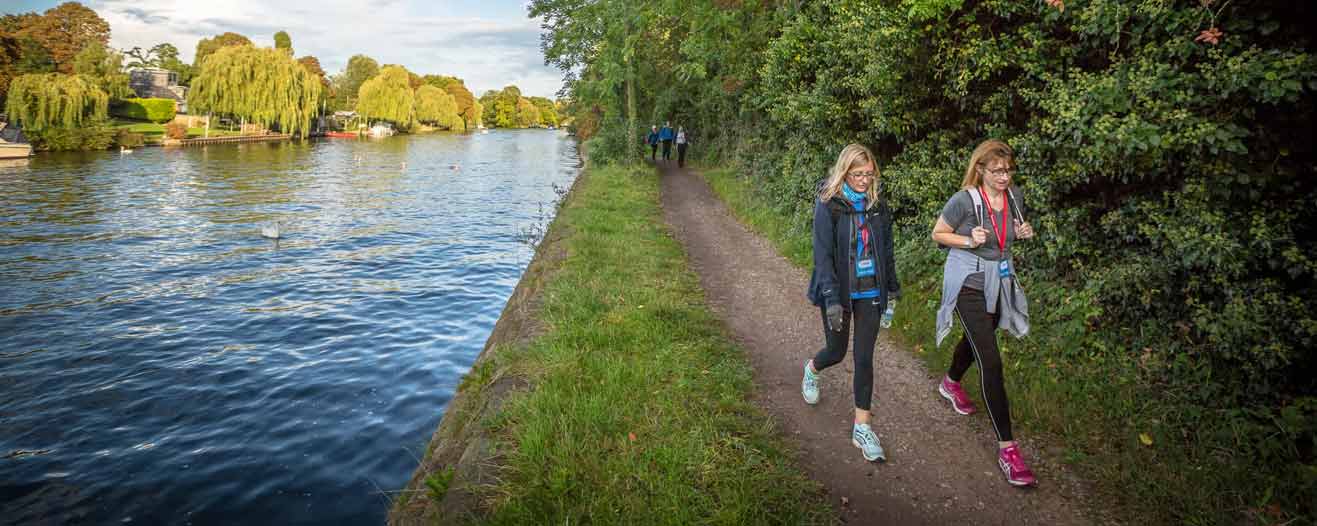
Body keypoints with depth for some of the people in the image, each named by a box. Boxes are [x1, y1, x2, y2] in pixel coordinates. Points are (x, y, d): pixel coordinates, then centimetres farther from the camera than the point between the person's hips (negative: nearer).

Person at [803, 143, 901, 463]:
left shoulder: (878, 206, 1)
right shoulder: (828, 205, -13)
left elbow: (886, 250, 11)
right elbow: (823, 254, -17)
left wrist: (893, 288, 16)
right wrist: (832, 299, -24)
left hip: (870, 292, 3)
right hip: (839, 292, -3)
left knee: (864, 358, 3)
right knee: (836, 352, 11)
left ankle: (862, 427, 12)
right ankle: (812, 369, 48)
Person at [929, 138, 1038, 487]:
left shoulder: (1014, 196, -2)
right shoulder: (964, 200, -20)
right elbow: (938, 234, -8)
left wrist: (1023, 233, -8)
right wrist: (969, 241, -25)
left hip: (1000, 281, 7)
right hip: (969, 283, -7)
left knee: (978, 338, 27)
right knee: (990, 360, -12)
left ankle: (950, 383, 58)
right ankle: (1007, 447, -9)